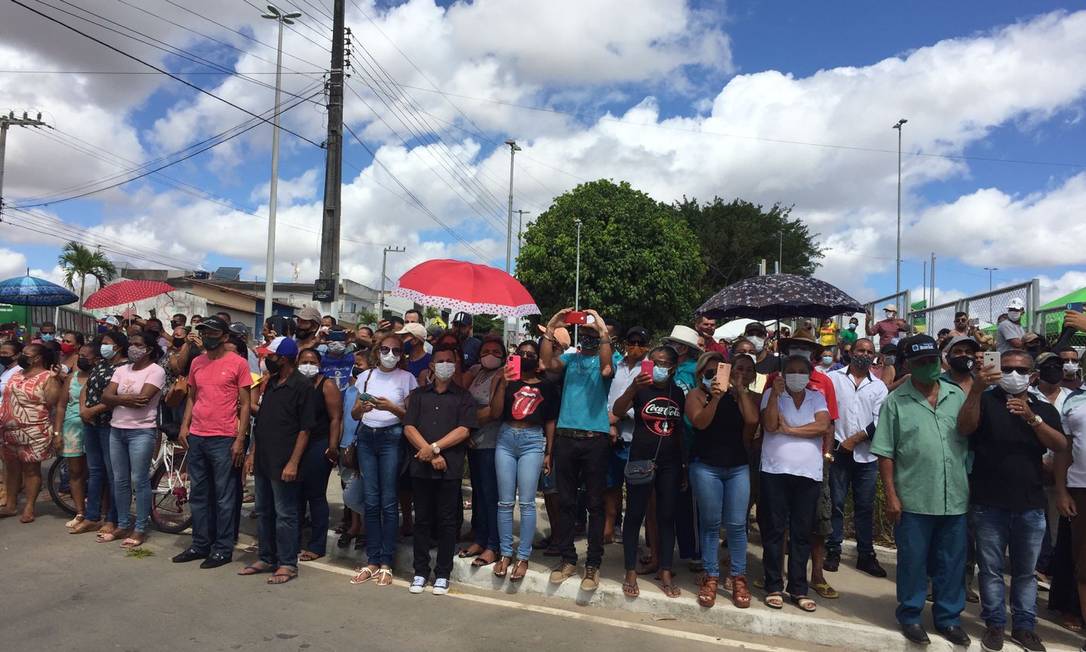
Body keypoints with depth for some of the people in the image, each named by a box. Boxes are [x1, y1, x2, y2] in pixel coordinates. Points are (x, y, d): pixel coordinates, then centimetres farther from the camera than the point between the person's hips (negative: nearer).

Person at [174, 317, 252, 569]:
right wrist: (184, 426, 5)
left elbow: (245, 404, -6)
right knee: (198, 494, 14)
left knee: (224, 497, 2)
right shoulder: (197, 363, 10)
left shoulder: (238, 363, -6)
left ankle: (223, 548, 11)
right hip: (196, 437, 6)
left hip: (223, 439, -6)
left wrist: (240, 439, -11)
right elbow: (191, 397, 18)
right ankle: (200, 544, 26)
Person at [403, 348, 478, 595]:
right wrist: (431, 455, -9)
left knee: (446, 521, 3)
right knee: (422, 520, 8)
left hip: (450, 468, -2)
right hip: (421, 466, 2)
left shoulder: (463, 397, 7)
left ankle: (442, 574, 13)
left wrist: (434, 447, -13)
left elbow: (463, 430, -5)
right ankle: (420, 572, 18)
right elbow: (409, 427, 3)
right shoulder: (419, 395, 13)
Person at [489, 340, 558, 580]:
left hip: (533, 441, -1)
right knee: (505, 501, 3)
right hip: (506, 439, 2)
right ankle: (505, 553, 13)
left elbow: (550, 421, 9)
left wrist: (548, 453, 4)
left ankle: (523, 556, 6)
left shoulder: (546, 386, 8)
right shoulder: (506, 380, 9)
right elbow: (495, 413, -1)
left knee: (527, 502, -3)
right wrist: (504, 383, -10)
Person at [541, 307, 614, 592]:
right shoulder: (570, 358, 12)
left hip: (595, 438, -3)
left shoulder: (605, 359, 5)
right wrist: (551, 328, -10)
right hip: (565, 436, 3)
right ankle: (568, 558, 22)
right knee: (566, 501, 10)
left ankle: (593, 564, 14)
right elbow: (549, 364, -7)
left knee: (595, 504, 4)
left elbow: (607, 368, -19)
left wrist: (603, 330, -19)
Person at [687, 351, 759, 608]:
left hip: (738, 467, 2)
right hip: (706, 466, -2)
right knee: (710, 523, 4)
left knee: (737, 524, 2)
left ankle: (738, 577, 15)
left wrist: (741, 389, -6)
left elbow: (752, 419, -9)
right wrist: (716, 397, -24)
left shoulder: (745, 396, 8)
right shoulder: (696, 394, 0)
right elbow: (700, 422, -15)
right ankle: (711, 577, 14)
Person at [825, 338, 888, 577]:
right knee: (836, 503, 4)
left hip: (866, 454, 2)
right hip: (838, 451, -2)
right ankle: (833, 551, 14)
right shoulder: (834, 378, 1)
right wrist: (830, 442, -11)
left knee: (865, 506, 8)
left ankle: (866, 555, 18)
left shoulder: (879, 386, 8)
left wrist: (855, 439, -9)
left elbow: (879, 421, 1)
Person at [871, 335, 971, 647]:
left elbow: (972, 439, 11)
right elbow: (885, 453, -5)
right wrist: (891, 496, -8)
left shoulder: (958, 396, 6)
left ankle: (948, 618, 30)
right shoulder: (895, 401, -4)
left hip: (955, 498, 3)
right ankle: (910, 616, 24)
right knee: (912, 561, 8)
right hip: (914, 500, -3)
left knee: (952, 562, 14)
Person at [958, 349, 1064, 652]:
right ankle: (995, 624, 17)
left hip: (1031, 505, 3)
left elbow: (1060, 445, -6)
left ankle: (1024, 626, 25)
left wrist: (1032, 418, -22)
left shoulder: (1044, 409, 9)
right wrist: (976, 389, -31)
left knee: (1026, 571, 13)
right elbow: (964, 428, -20)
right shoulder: (986, 401, -1)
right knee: (991, 569, 5)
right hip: (990, 504, -3)